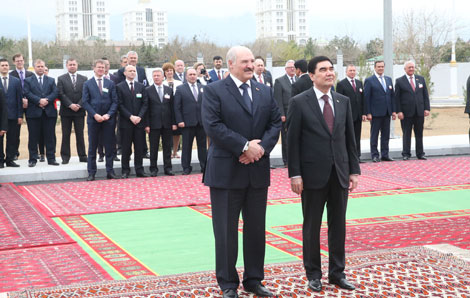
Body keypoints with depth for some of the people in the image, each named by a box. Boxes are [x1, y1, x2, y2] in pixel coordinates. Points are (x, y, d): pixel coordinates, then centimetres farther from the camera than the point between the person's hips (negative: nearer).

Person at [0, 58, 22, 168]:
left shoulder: (16, 81, 9)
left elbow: (19, 99, 7)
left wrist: (20, 115, 0)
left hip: (13, 115, 2)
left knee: (13, 139, 2)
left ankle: (10, 160, 11)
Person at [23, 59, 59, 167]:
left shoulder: (51, 80, 15)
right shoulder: (28, 80, 8)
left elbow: (55, 93, 2)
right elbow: (27, 93, -5)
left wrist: (46, 100, -14)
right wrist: (39, 101, -17)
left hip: (49, 112, 2)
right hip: (33, 113, -2)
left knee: (50, 137, 3)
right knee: (33, 137, 0)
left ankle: (51, 158, 9)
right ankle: (32, 159, 6)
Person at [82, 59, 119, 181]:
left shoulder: (110, 84, 8)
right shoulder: (87, 84, 4)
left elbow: (115, 101, 4)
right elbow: (85, 102, -1)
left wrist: (109, 114, -11)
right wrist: (95, 115, -13)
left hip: (108, 119, 1)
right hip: (93, 120, -1)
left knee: (110, 147, 3)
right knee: (92, 147, 4)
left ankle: (110, 171, 10)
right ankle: (91, 173, 9)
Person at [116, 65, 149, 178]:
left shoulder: (141, 87, 12)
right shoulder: (119, 87, 1)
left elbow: (145, 103, 7)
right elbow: (120, 105, -5)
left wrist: (139, 116, -8)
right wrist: (130, 117, -14)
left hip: (139, 121, 3)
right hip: (126, 122, -3)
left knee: (139, 147, 4)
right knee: (126, 147, 0)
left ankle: (139, 170, 9)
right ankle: (125, 171, 7)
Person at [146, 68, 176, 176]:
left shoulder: (169, 90, 9)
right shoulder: (148, 90, 0)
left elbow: (172, 107, 8)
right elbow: (146, 108, -3)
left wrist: (174, 123, 2)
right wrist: (147, 124, -9)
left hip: (167, 123, 3)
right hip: (154, 123, -2)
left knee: (167, 147, 7)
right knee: (153, 147, 3)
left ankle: (168, 168, 14)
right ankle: (153, 169, 10)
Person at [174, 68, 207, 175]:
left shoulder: (203, 88, 10)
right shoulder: (180, 89, 2)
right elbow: (177, 107, -2)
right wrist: (179, 121, -10)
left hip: (202, 122, 2)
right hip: (188, 122, -2)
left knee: (202, 145, 8)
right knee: (187, 146, 3)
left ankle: (204, 166, 15)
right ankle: (186, 167, 10)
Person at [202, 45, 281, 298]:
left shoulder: (264, 91, 12)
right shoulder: (214, 91, -5)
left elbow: (275, 122, 7)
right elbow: (213, 125, -15)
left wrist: (262, 147, -11)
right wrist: (245, 146, -18)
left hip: (258, 170, 5)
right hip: (226, 170, -5)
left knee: (256, 228, 11)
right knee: (226, 230, 3)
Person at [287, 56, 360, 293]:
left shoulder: (343, 101, 8)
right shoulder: (299, 102, -5)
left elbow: (350, 138, 10)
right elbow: (292, 141, -6)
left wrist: (354, 169, 5)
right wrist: (294, 174, -11)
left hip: (340, 173, 4)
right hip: (313, 174, -4)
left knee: (338, 225, 9)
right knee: (312, 226, 7)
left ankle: (337, 272, 21)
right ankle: (313, 273, 20)